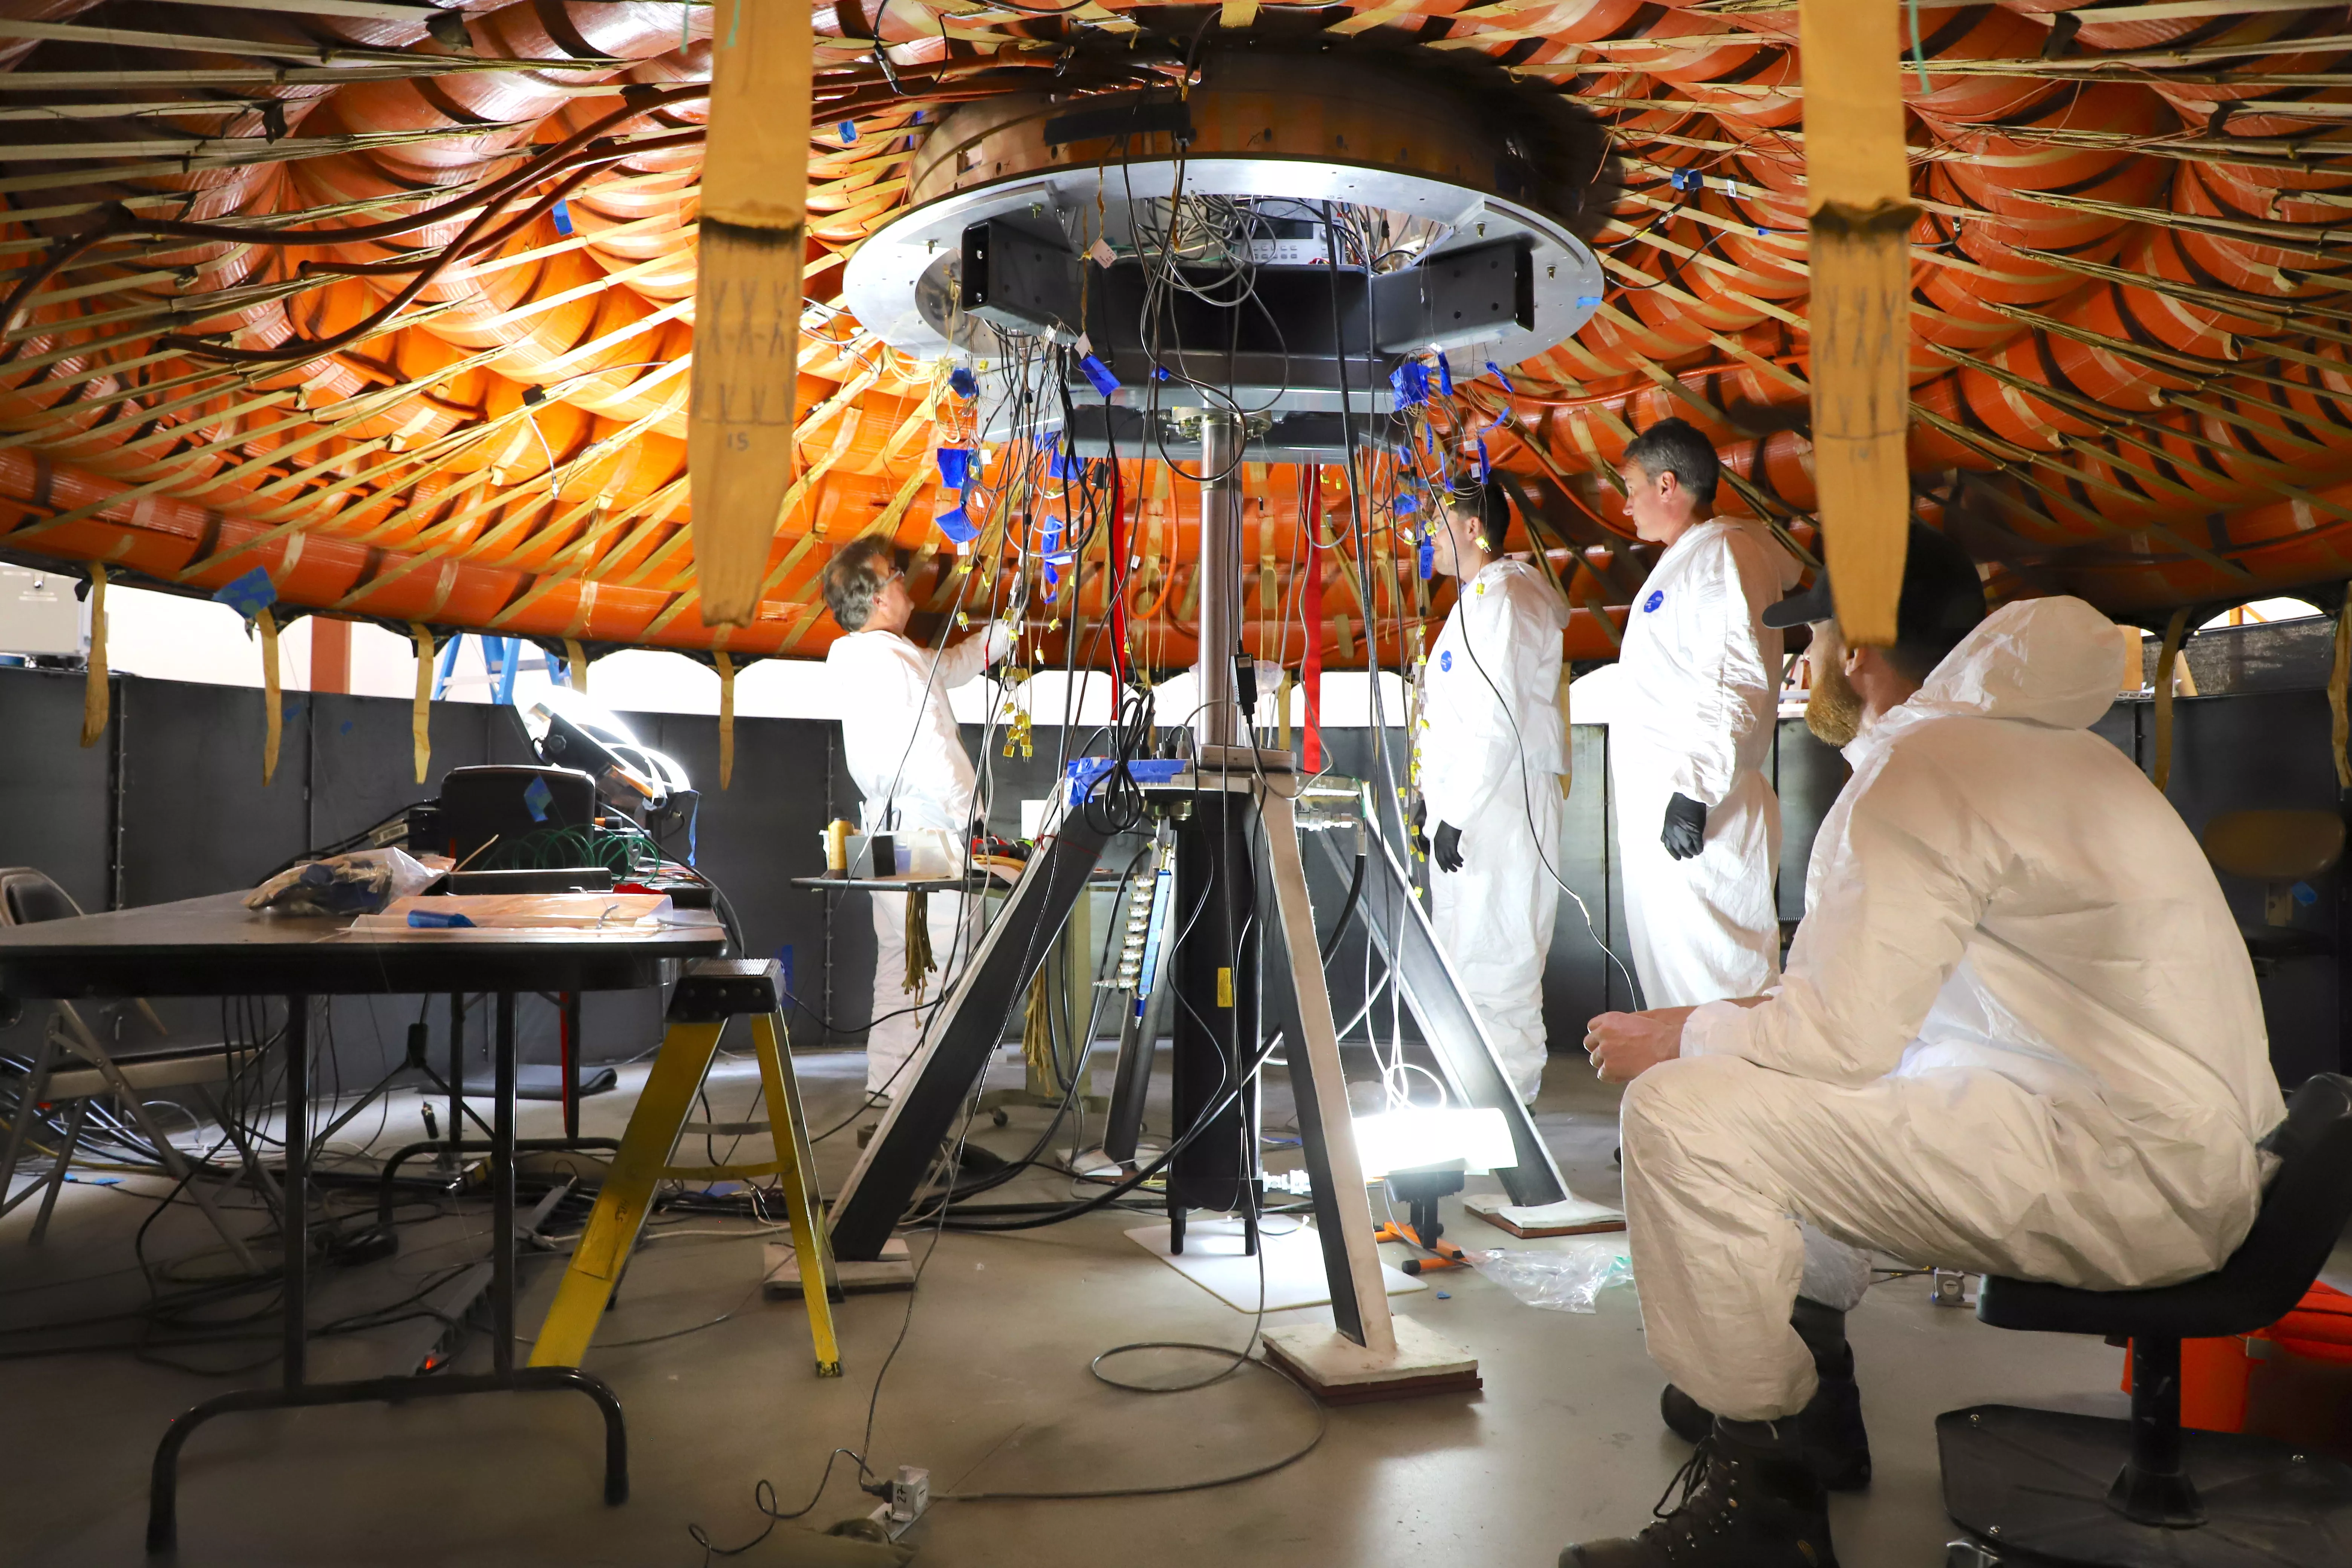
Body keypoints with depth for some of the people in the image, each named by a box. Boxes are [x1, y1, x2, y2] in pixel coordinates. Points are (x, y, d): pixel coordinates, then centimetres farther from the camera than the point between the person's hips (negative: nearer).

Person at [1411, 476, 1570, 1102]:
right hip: (1466, 803, 11)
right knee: (1464, 950, 14)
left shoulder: (1503, 597, -13)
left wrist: (1457, 815, -21)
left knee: (1492, 956, -7)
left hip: (1502, 803, -11)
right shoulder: (1474, 598, 19)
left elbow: (1499, 723, -21)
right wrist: (1433, 801, 20)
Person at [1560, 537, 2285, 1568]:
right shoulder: (2023, 742, 16)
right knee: (1751, 1075, 21)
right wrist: (1765, 1016, 16)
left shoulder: (1912, 775, -16)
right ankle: (1801, 1384, 26)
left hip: (2134, 1174, -11)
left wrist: (1675, 1038, -3)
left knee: (1685, 1114, -19)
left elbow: (1835, 1038, -20)